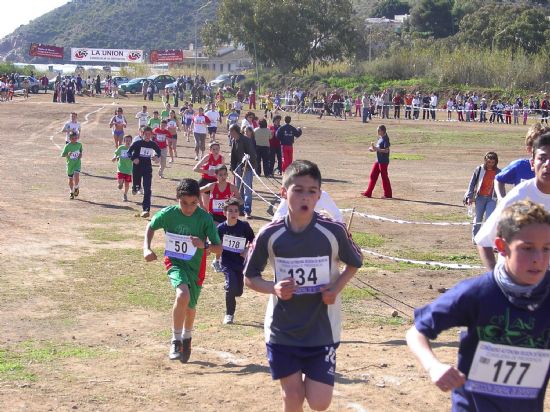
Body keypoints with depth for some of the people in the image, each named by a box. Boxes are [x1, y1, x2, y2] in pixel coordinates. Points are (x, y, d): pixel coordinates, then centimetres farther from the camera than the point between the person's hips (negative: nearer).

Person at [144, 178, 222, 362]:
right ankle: (176, 341, -13)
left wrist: (204, 245, -38)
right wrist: (147, 248, -8)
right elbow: (151, 227, 6)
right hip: (175, 262, -1)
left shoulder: (205, 218, -19)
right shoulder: (168, 214, -16)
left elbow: (219, 248, -18)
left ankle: (186, 338, 48)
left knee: (190, 306, 16)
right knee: (183, 295, -29)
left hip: (195, 265, 1)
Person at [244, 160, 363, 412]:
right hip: (282, 331, 1)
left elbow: (354, 263, 7)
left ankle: (311, 378, 31)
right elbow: (250, 277, 3)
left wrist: (336, 288, -10)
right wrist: (274, 288, -17)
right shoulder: (269, 235, -10)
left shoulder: (333, 232, -12)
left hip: (322, 331, 0)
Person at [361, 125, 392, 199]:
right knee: (373, 175, 10)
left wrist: (376, 149, -27)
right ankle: (368, 193, 15)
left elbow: (386, 150, -23)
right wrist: (373, 149, 5)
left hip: (384, 161, -10)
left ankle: (388, 194, 8)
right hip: (378, 161, 10)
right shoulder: (380, 138, 13)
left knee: (384, 177, -2)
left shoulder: (385, 139, -15)